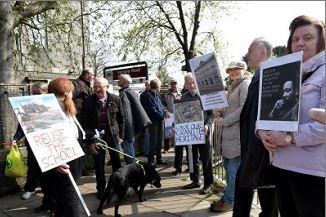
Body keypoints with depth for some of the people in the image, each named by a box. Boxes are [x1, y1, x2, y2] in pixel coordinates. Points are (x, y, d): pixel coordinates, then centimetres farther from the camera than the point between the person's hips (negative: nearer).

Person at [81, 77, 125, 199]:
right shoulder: (88, 102, -7)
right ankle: (101, 189, 23)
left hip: (113, 135, 1)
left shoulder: (115, 99, -3)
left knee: (116, 162, 11)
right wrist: (89, 141, -10)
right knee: (99, 165, 7)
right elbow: (85, 123, -6)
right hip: (96, 137, -1)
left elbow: (121, 118, 5)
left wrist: (121, 135, 1)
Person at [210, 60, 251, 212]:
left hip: (238, 133, -9)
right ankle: (230, 196, 28)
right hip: (228, 133, 9)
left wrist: (224, 121, -15)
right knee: (228, 167, 15)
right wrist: (220, 116, 5)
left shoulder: (246, 84, -7)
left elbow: (244, 110, -18)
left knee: (234, 170, -1)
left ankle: (229, 200, 9)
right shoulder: (232, 86, 21)